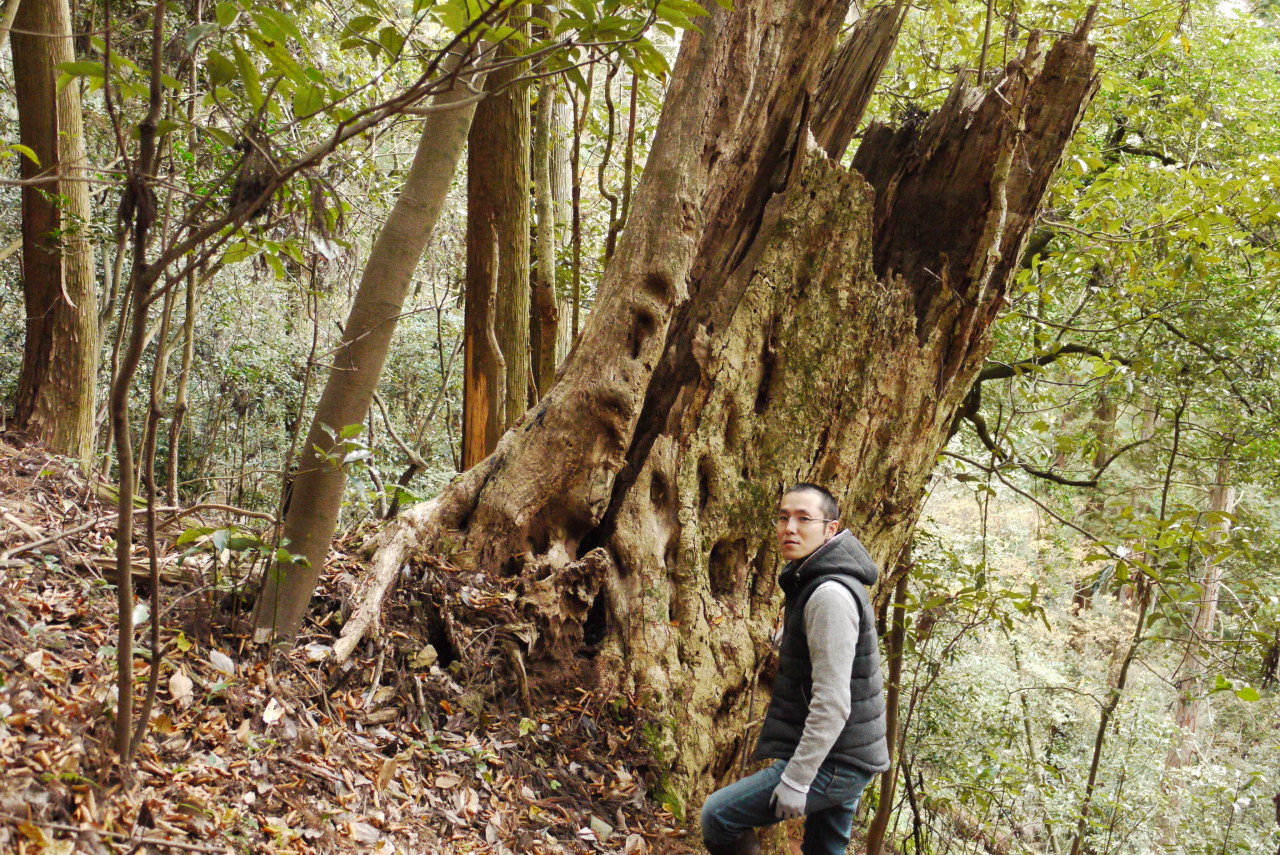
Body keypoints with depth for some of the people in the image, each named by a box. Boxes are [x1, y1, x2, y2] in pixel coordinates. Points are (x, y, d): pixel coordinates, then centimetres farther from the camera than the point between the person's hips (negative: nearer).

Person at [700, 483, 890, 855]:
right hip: (843, 758, 10)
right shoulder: (811, 584, 12)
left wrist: (796, 779, -22)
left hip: (832, 765, -10)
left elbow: (832, 702, -25)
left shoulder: (831, 595, -21)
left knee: (718, 814, -5)